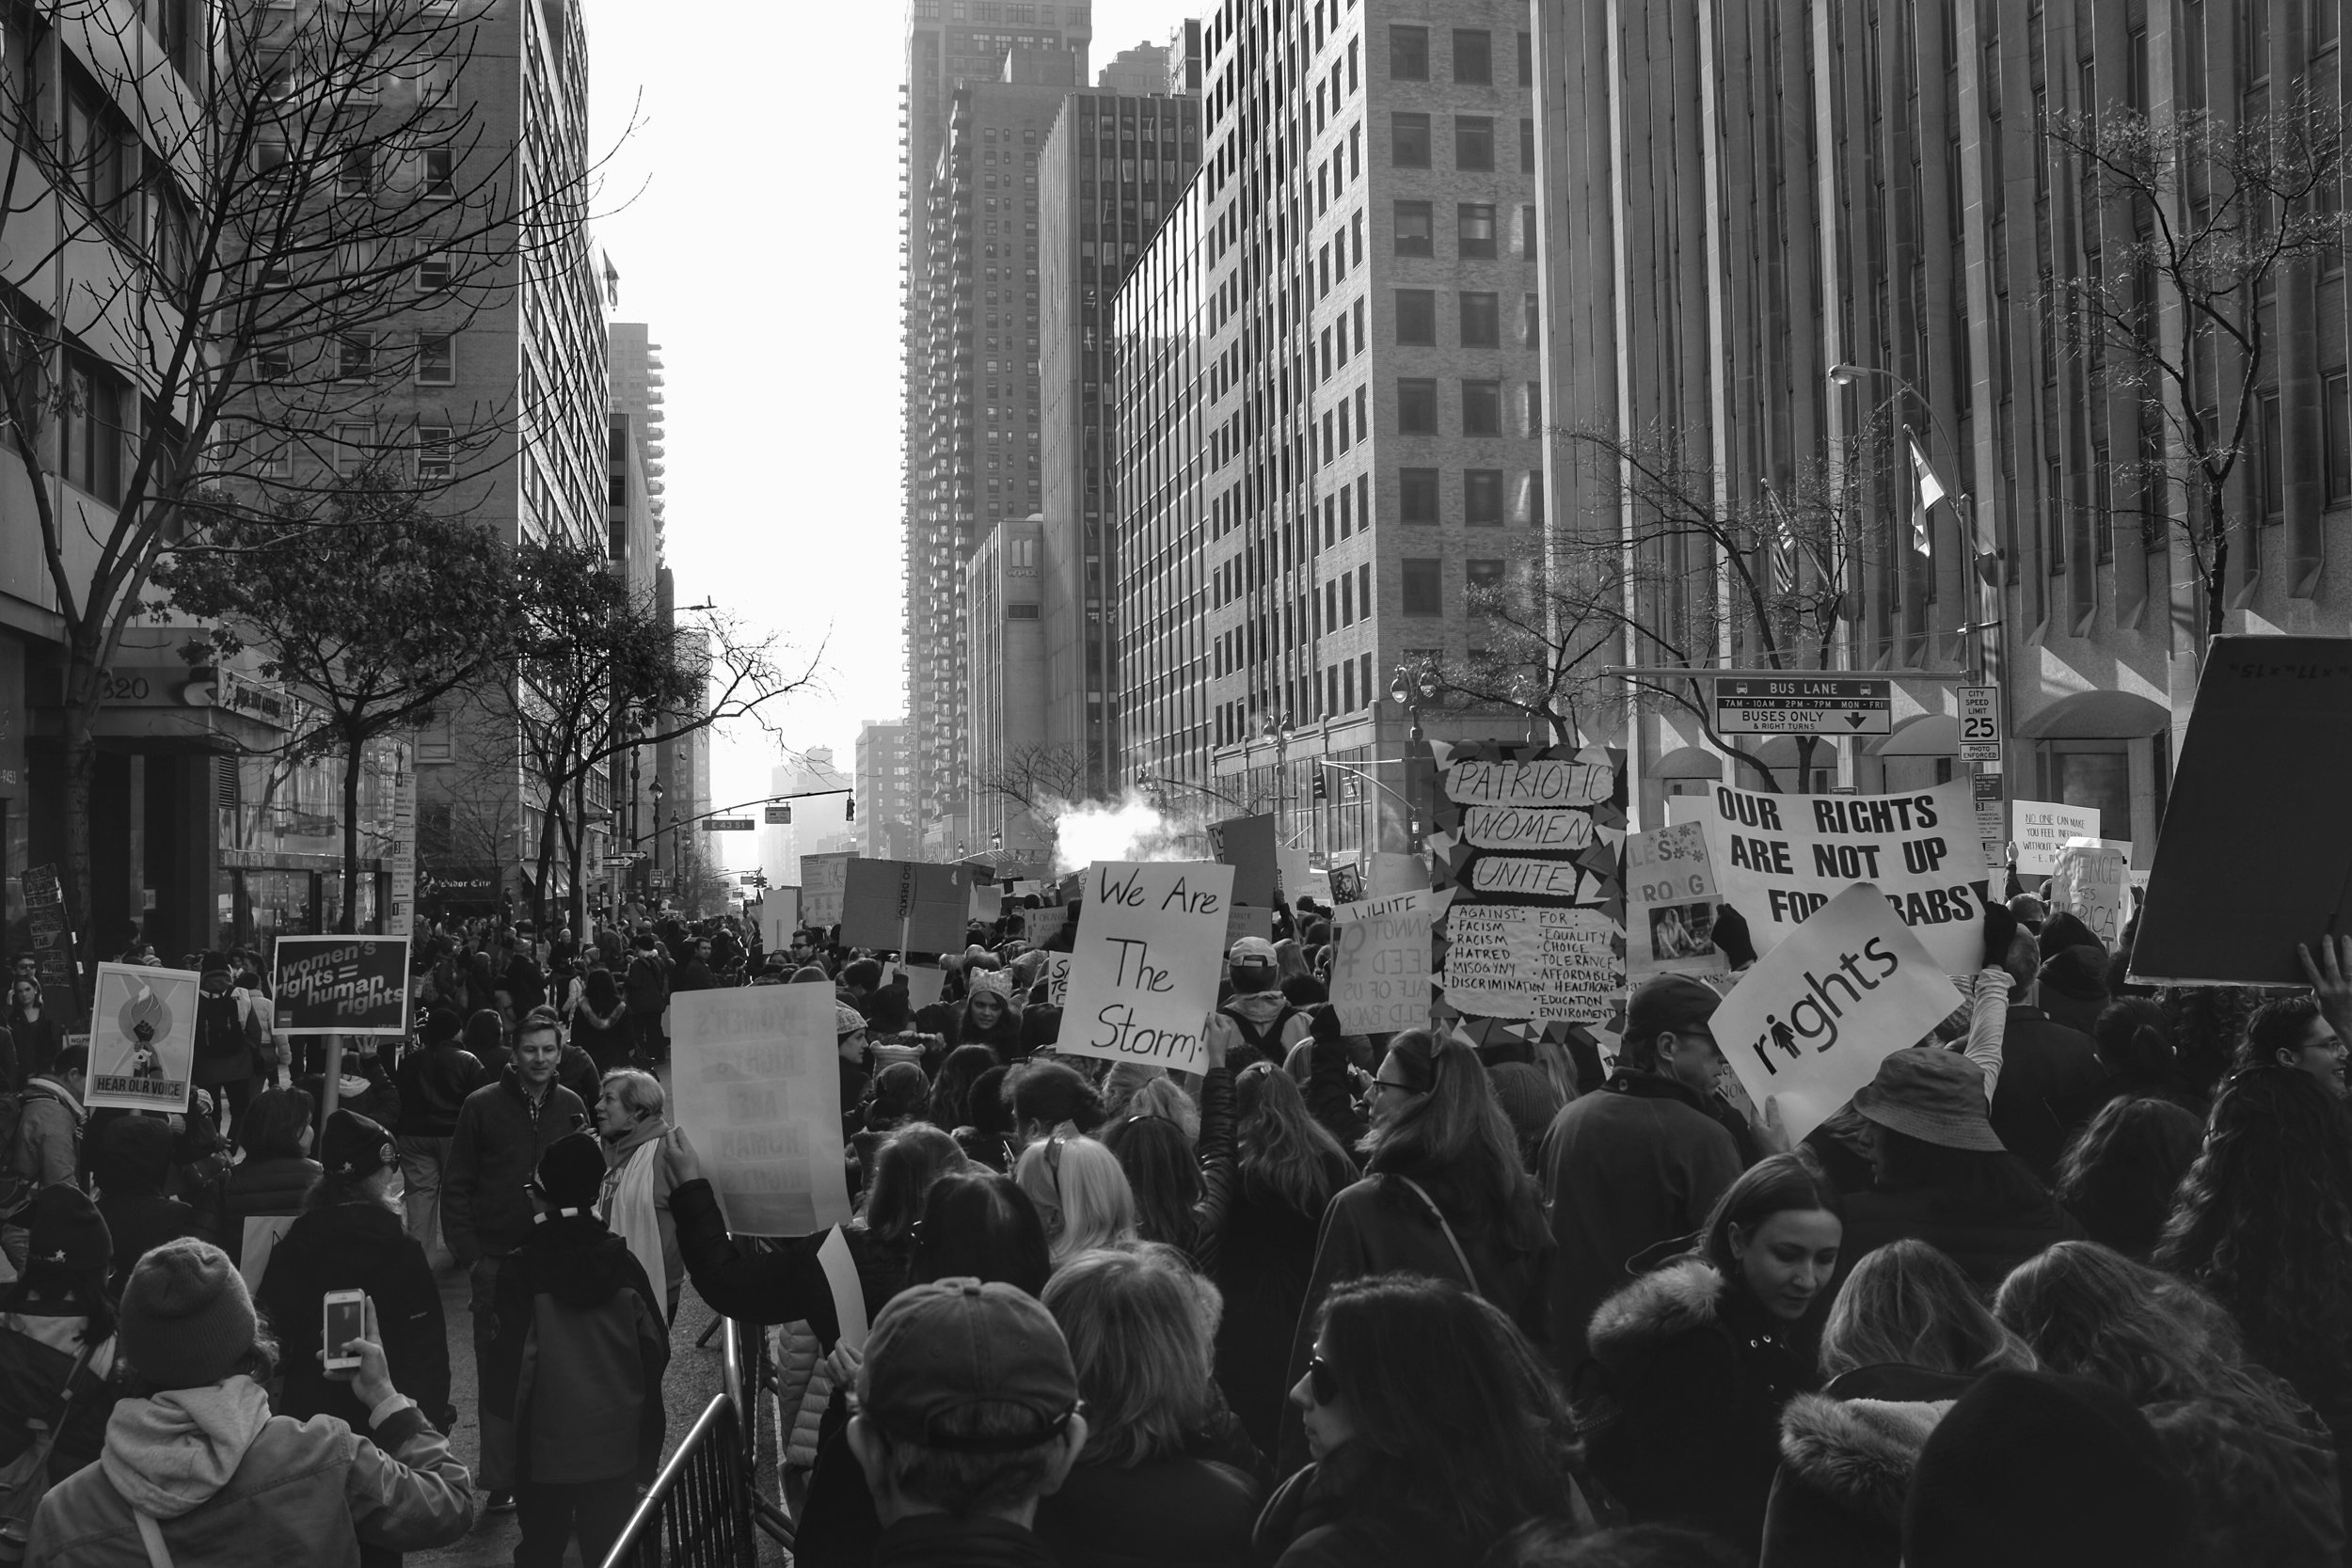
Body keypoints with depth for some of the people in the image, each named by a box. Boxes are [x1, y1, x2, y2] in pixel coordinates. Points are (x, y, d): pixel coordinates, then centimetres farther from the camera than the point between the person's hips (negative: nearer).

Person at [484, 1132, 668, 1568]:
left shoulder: (521, 1269, -15)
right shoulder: (621, 1260, -6)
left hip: (547, 1445, -2)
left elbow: (511, 1357, -15)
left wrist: (500, 1403, 5)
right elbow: (655, 1348, -1)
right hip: (618, 1444, 2)